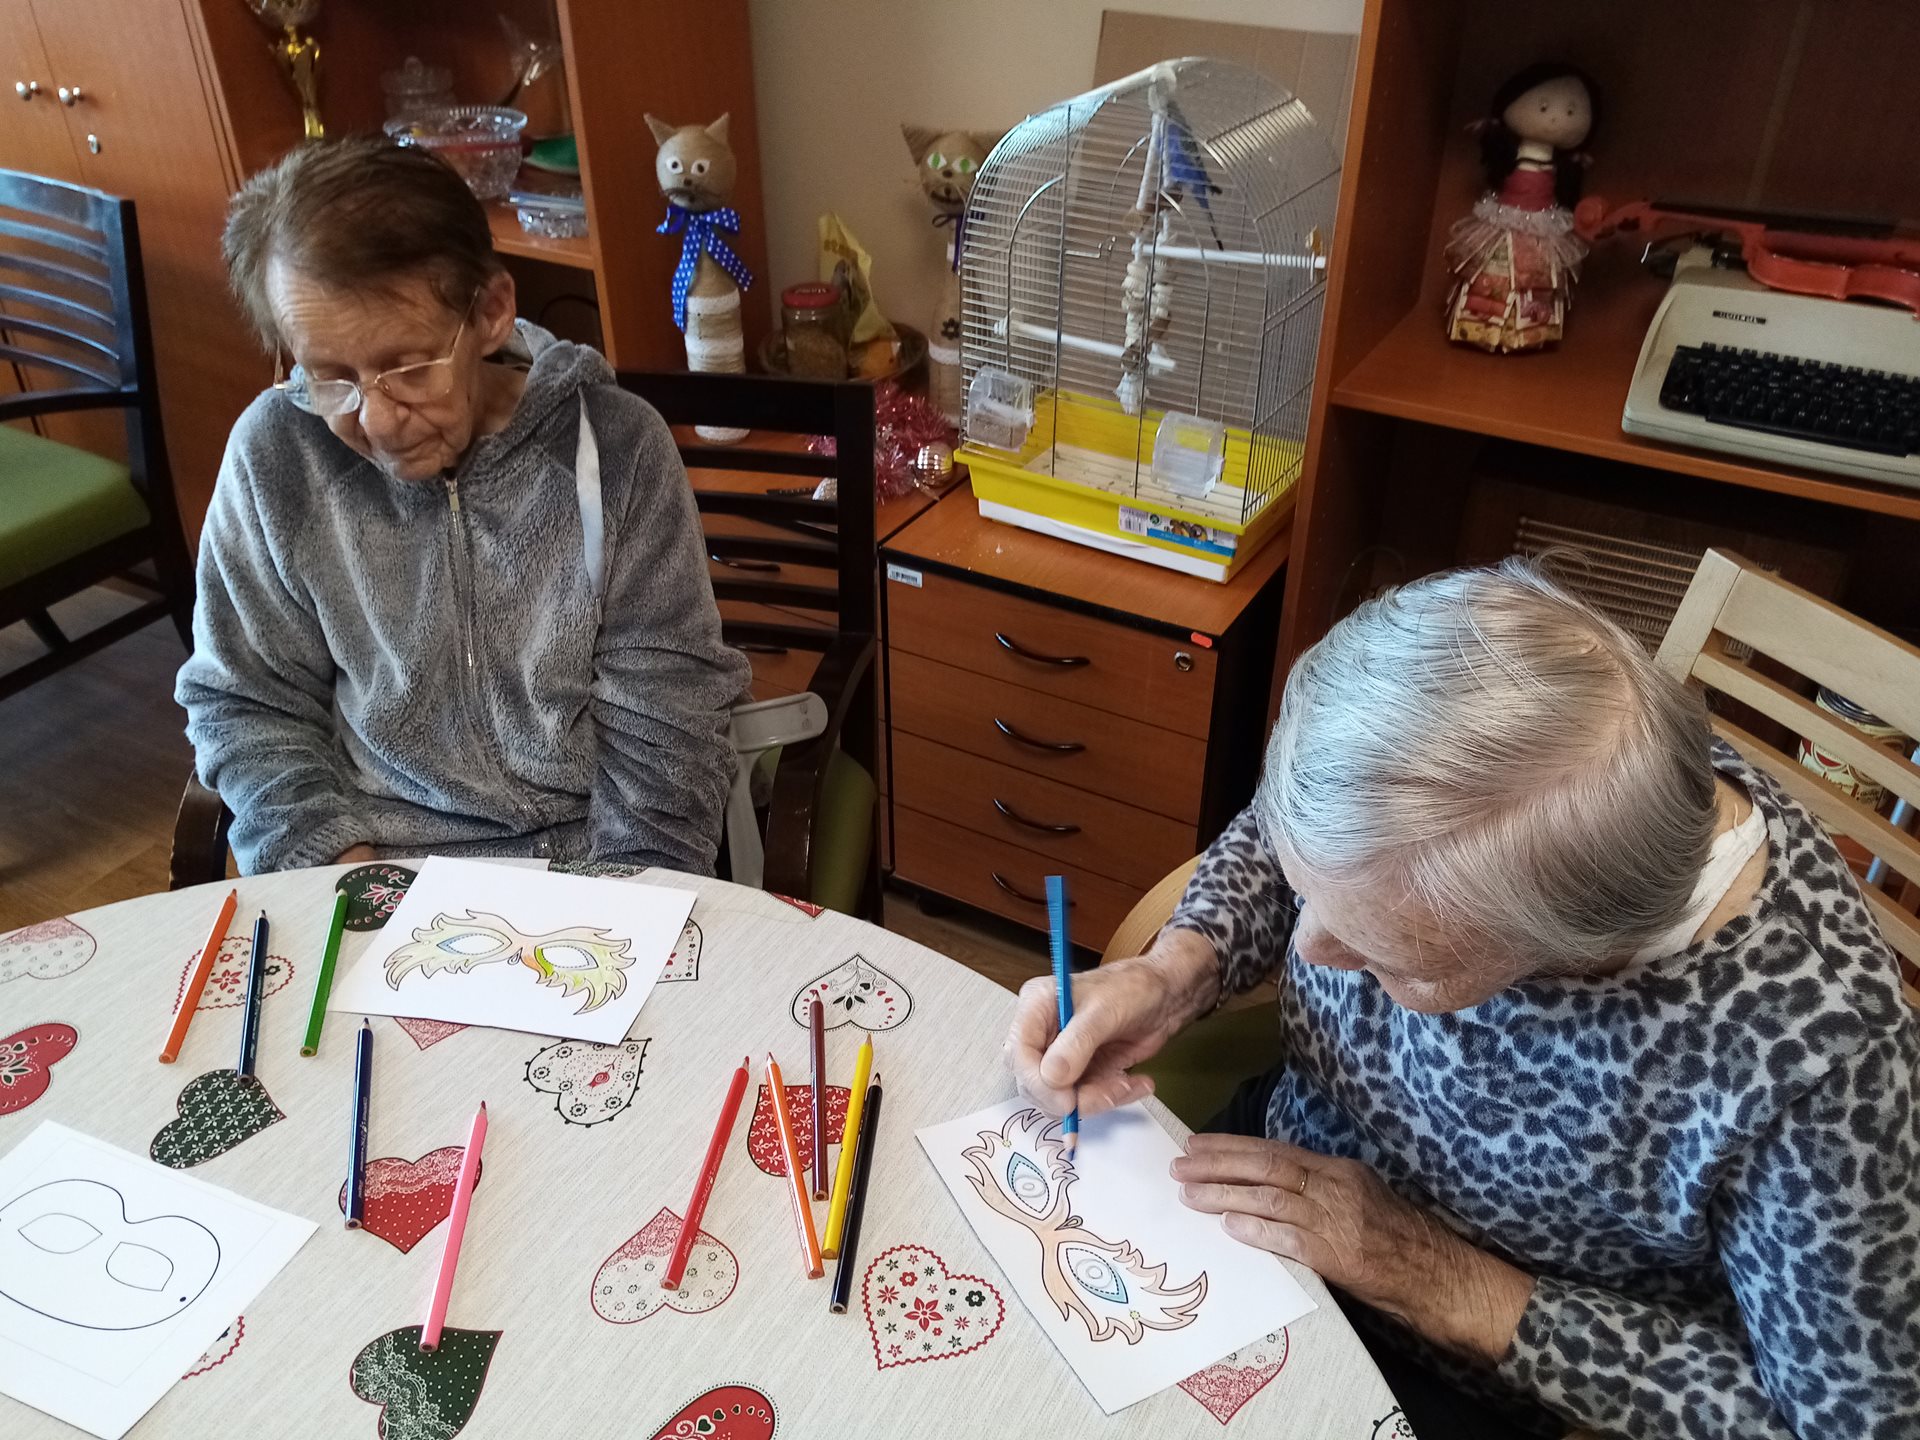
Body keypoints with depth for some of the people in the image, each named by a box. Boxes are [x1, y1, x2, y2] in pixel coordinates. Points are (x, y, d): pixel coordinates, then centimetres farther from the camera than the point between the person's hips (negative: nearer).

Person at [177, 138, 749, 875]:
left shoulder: (616, 447, -9)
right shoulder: (276, 452, -5)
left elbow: (662, 724, -8)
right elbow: (245, 702, 4)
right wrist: (341, 868, -10)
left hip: (595, 870, -1)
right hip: (373, 860, 2)